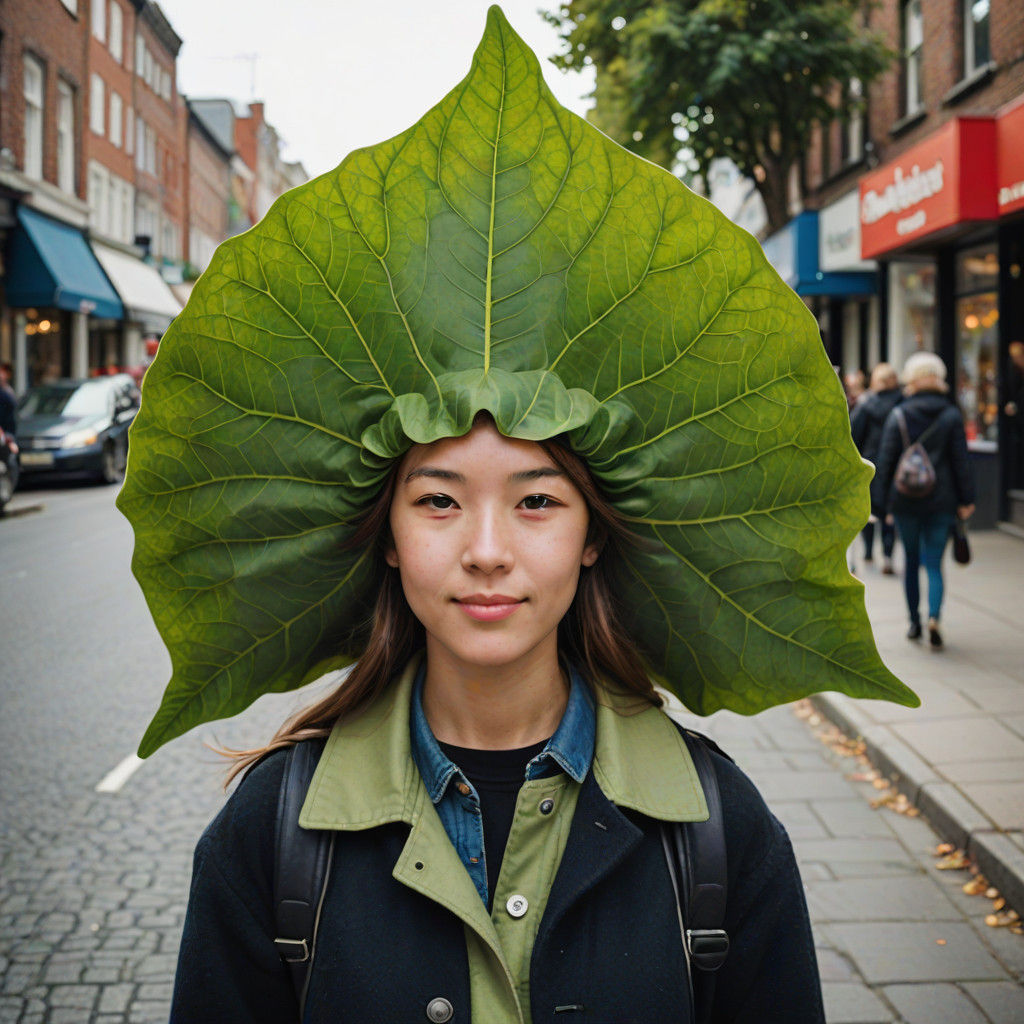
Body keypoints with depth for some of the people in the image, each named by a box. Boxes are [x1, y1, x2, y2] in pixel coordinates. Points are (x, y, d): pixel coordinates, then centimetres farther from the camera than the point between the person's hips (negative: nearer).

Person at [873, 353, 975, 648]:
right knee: (934, 565, 3)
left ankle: (914, 621, 20)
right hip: (941, 501, 0)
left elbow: (886, 460, -3)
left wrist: (879, 502, 2)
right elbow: (961, 460, -1)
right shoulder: (952, 416, -1)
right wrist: (966, 500, 4)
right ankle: (934, 617, -19)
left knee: (911, 560, 16)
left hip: (905, 501, 0)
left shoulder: (898, 415, -3)